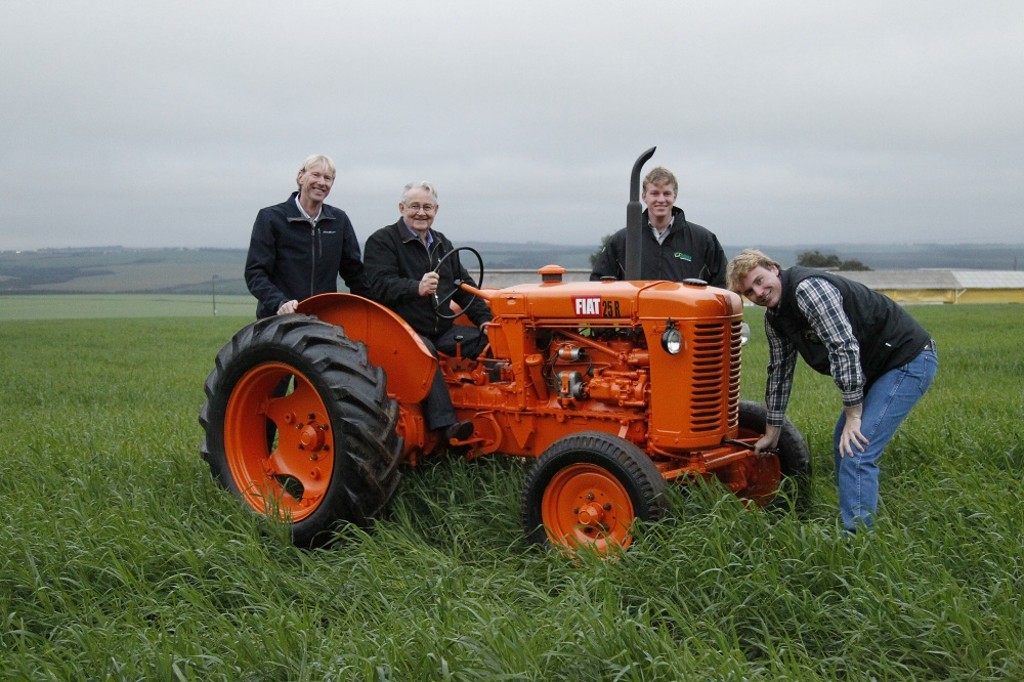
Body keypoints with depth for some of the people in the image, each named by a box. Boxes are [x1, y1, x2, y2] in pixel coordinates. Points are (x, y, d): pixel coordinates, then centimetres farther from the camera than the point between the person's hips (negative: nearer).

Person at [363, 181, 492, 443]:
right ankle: (445, 424, -45)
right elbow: (380, 286, -16)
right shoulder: (382, 241, -1)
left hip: (442, 329, 7)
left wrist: (484, 319, 6)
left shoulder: (443, 244, 22)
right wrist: (417, 288, -35)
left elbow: (464, 287, 22)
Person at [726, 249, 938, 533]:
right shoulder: (774, 318, 6)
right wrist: (772, 432, 20)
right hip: (876, 368, 10)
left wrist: (853, 415, -23)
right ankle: (860, 521, 28)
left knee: (855, 451, -15)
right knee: (842, 444, 15)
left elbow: (845, 348, -28)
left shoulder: (808, 288, -23)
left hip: (909, 360, -10)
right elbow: (780, 370, 16)